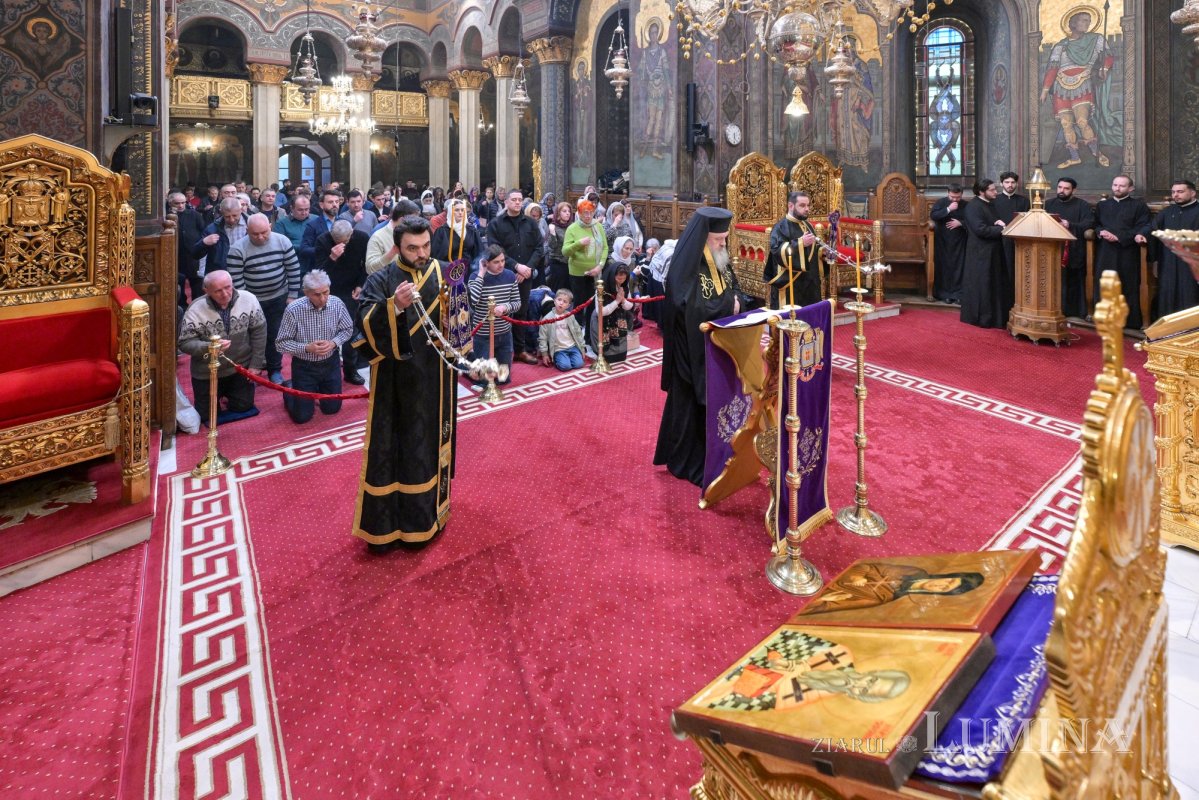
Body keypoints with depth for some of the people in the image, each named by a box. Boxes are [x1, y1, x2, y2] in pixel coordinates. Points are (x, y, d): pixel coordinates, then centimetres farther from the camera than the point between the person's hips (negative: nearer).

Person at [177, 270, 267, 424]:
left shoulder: (248, 299, -17)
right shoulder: (195, 311, -20)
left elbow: (259, 331, -7)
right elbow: (185, 343, -16)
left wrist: (256, 364, -6)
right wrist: (209, 347, -35)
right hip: (207, 373, -1)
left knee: (243, 408, 11)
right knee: (206, 414, 9)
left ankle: (228, 393, 43)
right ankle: (218, 393, 41)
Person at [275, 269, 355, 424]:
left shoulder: (337, 304, -15)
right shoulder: (294, 310, -23)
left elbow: (347, 329, 1)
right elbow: (281, 343, -15)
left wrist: (333, 343, -18)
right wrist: (307, 348, -28)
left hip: (330, 363, 3)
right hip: (304, 366, -3)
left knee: (332, 408, 13)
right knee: (301, 416, 1)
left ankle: (319, 388, 44)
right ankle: (289, 393, 34)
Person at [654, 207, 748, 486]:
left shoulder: (720, 261, 6)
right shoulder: (686, 266, -20)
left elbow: (734, 291, 14)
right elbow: (690, 309, -29)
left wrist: (737, 301, -10)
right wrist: (728, 304, -19)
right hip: (694, 351, -8)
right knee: (692, 405, 3)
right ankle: (687, 462, 18)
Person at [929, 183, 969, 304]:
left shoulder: (966, 205, 2)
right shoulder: (941, 202, -2)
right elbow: (932, 215, -17)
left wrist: (960, 223, -14)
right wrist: (948, 209, -24)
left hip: (959, 241, 1)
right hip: (943, 241, -1)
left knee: (958, 267, 0)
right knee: (944, 267, 2)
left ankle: (957, 294, 5)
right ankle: (944, 294, 9)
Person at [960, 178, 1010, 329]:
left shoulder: (992, 204, 13)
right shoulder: (973, 206, -15)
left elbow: (992, 222, 19)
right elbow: (980, 229, -22)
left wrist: (999, 222, -4)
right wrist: (1001, 230, -19)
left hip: (994, 251, 9)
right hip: (980, 252, -9)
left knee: (996, 284, 12)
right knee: (982, 286, -3)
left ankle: (997, 316, 19)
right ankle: (981, 318, 5)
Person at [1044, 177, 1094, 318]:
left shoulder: (1083, 205, 6)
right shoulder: (1048, 204, 16)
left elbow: (1089, 223, -7)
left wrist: (1070, 225, -21)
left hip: (1073, 252, -2)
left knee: (1073, 284, 1)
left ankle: (1074, 314, 5)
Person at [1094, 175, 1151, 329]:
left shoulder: (1139, 205, 4)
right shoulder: (1101, 205, 18)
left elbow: (1142, 228, -5)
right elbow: (1095, 225, 14)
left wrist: (1119, 237, -18)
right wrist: (1100, 232, -9)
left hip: (1127, 255, -3)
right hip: (1105, 254, 3)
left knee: (1128, 287, -2)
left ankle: (1130, 322, 3)